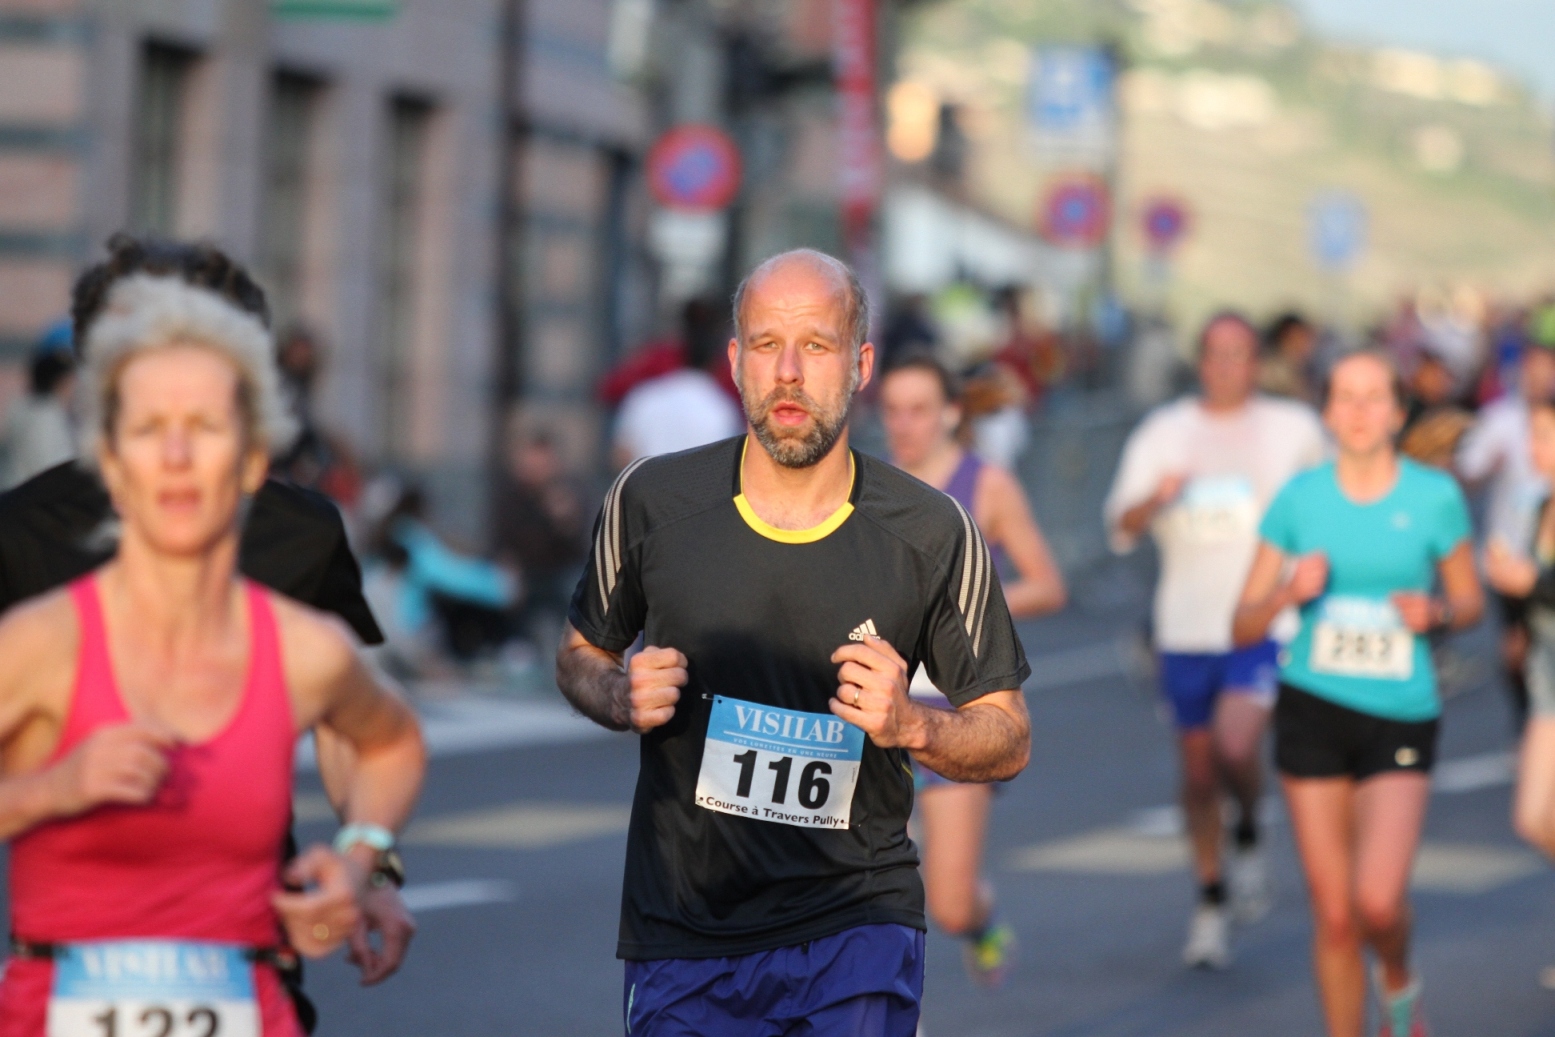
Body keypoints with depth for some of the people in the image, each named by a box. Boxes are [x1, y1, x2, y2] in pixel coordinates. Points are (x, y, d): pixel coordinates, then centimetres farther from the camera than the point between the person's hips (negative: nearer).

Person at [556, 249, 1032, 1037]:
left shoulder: (931, 535, -3)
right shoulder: (652, 501, -1)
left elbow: (1008, 739, 5)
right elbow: (581, 654, 15)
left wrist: (911, 726, -15)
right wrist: (623, 699, -7)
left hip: (856, 921, -1)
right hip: (680, 932, 1)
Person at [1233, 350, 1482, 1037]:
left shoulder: (1435, 497, -3)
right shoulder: (1300, 498, 0)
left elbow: (1471, 603, 10)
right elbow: (1244, 626, 4)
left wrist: (1437, 611, -12)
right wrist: (1288, 593, -17)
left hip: (1402, 718, -1)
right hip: (1312, 708, 1)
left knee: (1378, 899, -17)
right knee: (1333, 915, 3)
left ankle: (1399, 981, 17)